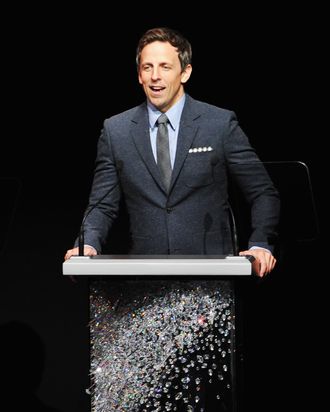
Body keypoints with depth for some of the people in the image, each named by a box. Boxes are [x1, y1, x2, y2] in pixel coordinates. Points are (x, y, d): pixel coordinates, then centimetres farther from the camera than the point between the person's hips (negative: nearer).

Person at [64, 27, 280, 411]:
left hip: (208, 283, -1)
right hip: (144, 288, 2)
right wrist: (88, 244, -12)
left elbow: (262, 192, 4)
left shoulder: (221, 124, 2)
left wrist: (260, 245, -12)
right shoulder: (116, 130, 7)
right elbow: (103, 204, 7)